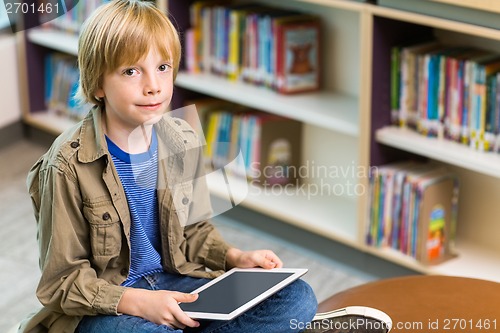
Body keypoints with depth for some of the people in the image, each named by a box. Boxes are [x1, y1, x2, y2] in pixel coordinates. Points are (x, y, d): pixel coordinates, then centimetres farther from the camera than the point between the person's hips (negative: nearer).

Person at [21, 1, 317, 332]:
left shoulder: (183, 141, 1)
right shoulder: (69, 165, -17)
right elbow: (62, 280, -13)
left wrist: (235, 257, -3)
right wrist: (137, 302, -26)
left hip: (173, 280, 6)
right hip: (101, 306, -6)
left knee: (298, 298, -10)